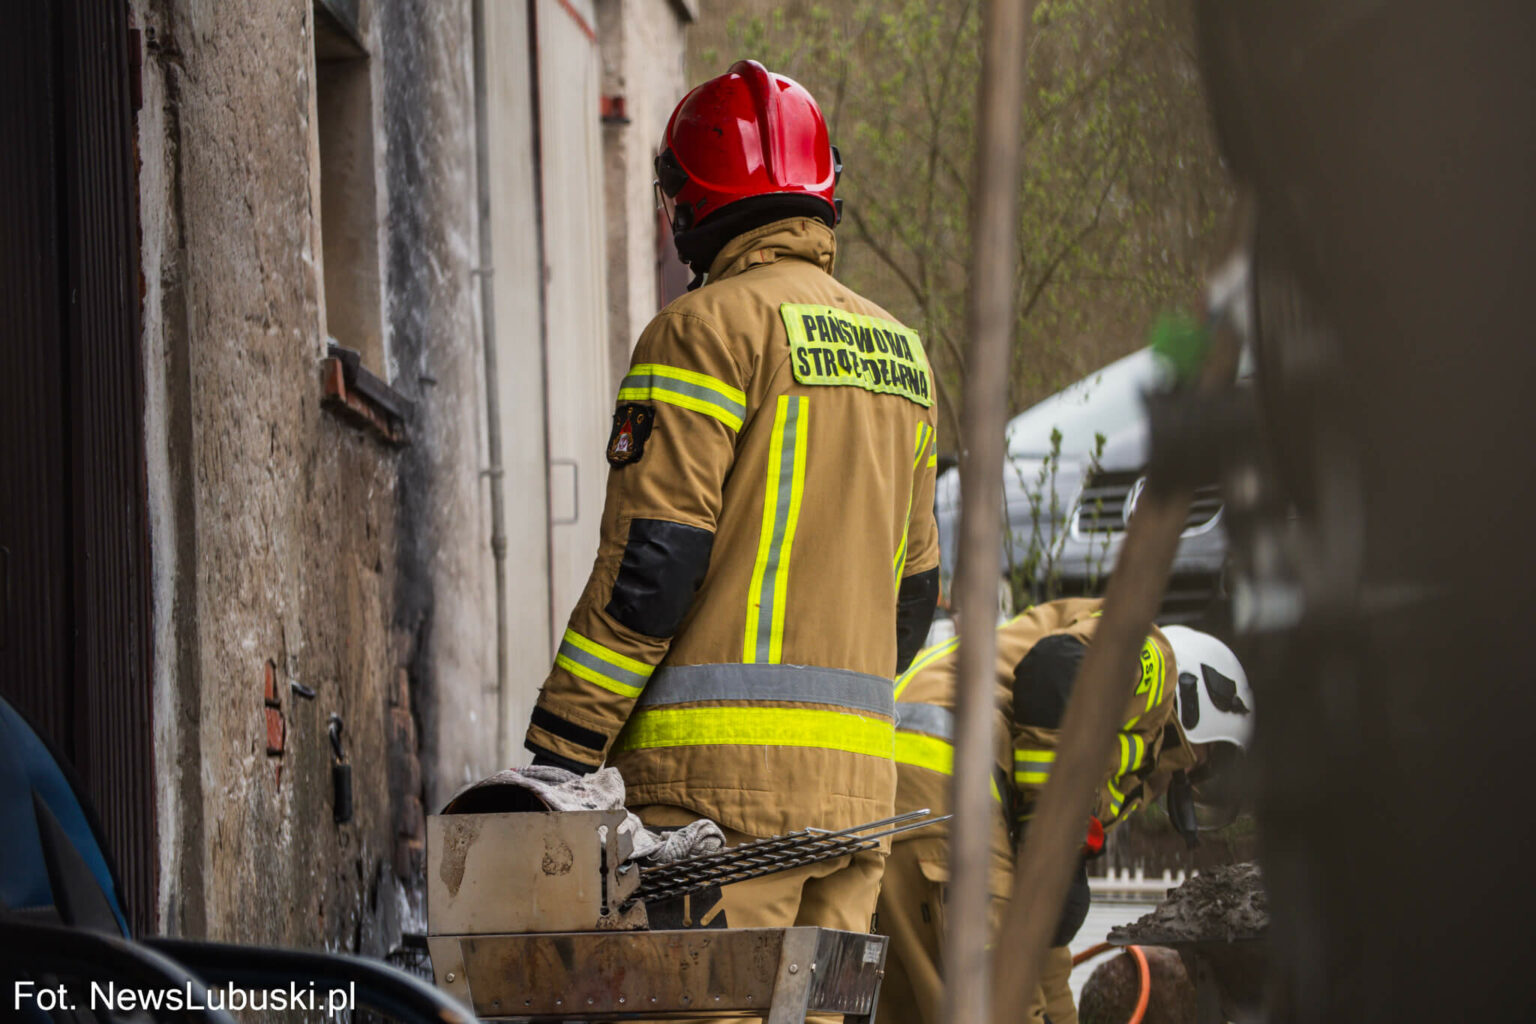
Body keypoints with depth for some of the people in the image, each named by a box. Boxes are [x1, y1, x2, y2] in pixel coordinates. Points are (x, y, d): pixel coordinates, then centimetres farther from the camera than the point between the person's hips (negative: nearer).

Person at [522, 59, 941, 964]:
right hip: (857, 780, 8)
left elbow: (650, 567, -12)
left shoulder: (710, 328, -6)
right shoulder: (899, 350, 19)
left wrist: (558, 752, -10)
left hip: (727, 774, -8)